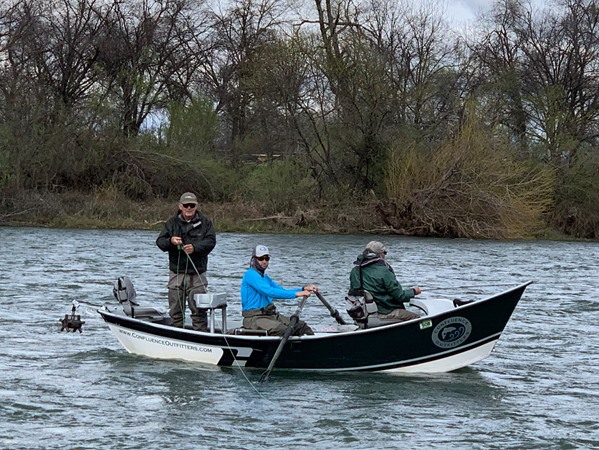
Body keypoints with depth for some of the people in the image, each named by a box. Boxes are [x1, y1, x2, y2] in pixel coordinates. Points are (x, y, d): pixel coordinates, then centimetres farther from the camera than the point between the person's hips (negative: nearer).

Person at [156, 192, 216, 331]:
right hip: (176, 273, 2)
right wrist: (170, 241, -21)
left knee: (198, 309, -2)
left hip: (197, 274, -2)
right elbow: (159, 242, 1)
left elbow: (211, 241, -5)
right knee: (176, 309, 6)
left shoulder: (205, 222, 5)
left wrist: (195, 247, -22)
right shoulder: (172, 222, 8)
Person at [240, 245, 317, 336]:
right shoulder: (250, 274, -9)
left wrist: (304, 289, 0)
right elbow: (270, 292, -21)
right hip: (253, 318, -9)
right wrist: (296, 294, -22)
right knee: (282, 329, -33)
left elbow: (283, 291, 16)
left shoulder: (265, 278, 22)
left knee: (301, 326, -5)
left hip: (270, 315, 9)